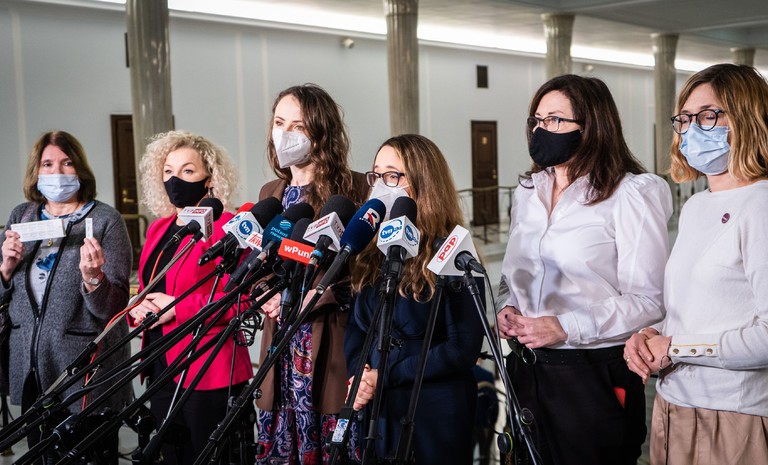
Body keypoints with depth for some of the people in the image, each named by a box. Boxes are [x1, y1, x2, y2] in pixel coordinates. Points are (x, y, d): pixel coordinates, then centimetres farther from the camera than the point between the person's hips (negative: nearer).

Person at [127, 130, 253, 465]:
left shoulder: (226, 227, -10)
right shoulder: (158, 227, 13)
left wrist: (177, 308, -21)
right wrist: (138, 306, -1)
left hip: (209, 375, -7)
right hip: (160, 371, 8)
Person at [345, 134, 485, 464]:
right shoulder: (373, 251, 6)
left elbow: (463, 348, -16)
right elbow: (356, 325, 9)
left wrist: (384, 376, -17)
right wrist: (358, 374, -11)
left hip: (436, 413, -5)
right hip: (376, 409, 5)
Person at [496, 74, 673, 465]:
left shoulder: (629, 193, -9)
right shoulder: (527, 191, 11)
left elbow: (648, 300, -14)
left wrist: (566, 328, -21)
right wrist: (508, 308, 0)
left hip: (595, 375, -6)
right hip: (526, 369, 6)